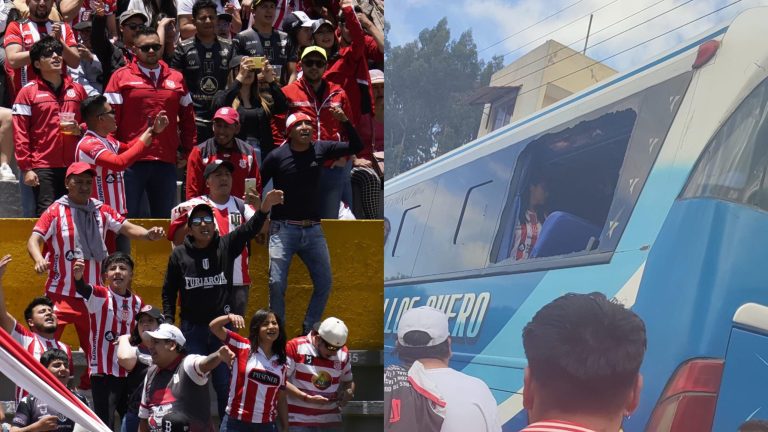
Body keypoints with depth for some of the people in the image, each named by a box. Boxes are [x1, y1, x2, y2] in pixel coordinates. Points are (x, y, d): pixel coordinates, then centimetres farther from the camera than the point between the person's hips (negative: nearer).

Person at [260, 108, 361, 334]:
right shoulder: (277, 156, -6)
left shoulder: (320, 149, 3)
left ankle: (309, 330, 18)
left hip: (313, 230, 4)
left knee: (324, 283, 4)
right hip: (283, 229, -4)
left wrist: (345, 121, -12)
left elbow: (356, 147, 2)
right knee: (277, 284, -12)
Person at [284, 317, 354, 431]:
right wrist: (307, 398, -18)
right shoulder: (296, 347, -9)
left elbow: (348, 381, 21)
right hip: (299, 420, -4)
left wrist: (349, 392, -3)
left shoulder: (343, 353, 6)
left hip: (329, 421, 4)